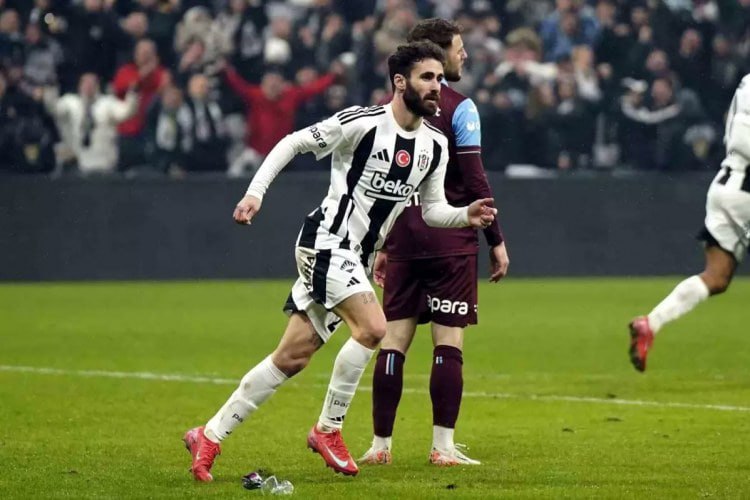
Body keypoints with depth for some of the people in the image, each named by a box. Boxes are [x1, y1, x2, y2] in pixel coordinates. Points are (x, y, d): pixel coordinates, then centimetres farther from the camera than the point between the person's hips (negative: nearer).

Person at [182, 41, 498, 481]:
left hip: (354, 258, 7)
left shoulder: (435, 146, 5)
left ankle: (210, 436, 13)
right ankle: (329, 429, -7)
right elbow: (293, 143, -6)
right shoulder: (363, 123, -15)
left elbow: (433, 209, 13)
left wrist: (467, 216, -7)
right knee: (373, 327, -24)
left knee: (293, 357, 6)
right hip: (326, 242, -7)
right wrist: (256, 192, -13)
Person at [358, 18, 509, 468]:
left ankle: (381, 444, 4)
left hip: (403, 242, 5)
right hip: (450, 243, -5)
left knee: (394, 341, 5)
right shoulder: (458, 108, -8)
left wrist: (380, 246, 18)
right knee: (449, 343, -2)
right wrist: (497, 240, -3)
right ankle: (443, 446, -3)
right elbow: (475, 181, -10)